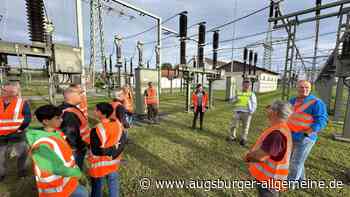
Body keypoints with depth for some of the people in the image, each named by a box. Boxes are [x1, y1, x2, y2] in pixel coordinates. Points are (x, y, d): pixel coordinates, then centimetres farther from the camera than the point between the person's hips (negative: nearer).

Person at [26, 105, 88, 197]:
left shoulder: (57, 133, -5)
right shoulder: (41, 145, -28)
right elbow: (57, 168, -26)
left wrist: (75, 169, -4)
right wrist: (77, 172, -13)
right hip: (54, 188, -7)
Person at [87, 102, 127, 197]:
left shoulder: (96, 130, -27)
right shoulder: (117, 124, -11)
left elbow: (95, 151, -23)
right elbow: (123, 140, -3)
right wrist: (113, 152, -2)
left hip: (100, 164, -4)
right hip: (114, 162, 4)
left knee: (97, 187, 22)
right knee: (113, 184, 24)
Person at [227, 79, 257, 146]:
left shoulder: (251, 94, 7)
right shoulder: (238, 93, 11)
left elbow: (254, 104, 3)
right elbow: (233, 101, 16)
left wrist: (252, 111, -11)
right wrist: (236, 100, -6)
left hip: (246, 113, -1)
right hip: (237, 112, 1)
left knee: (245, 127, 6)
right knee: (234, 125, 2)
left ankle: (243, 139, 19)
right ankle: (232, 137, 17)